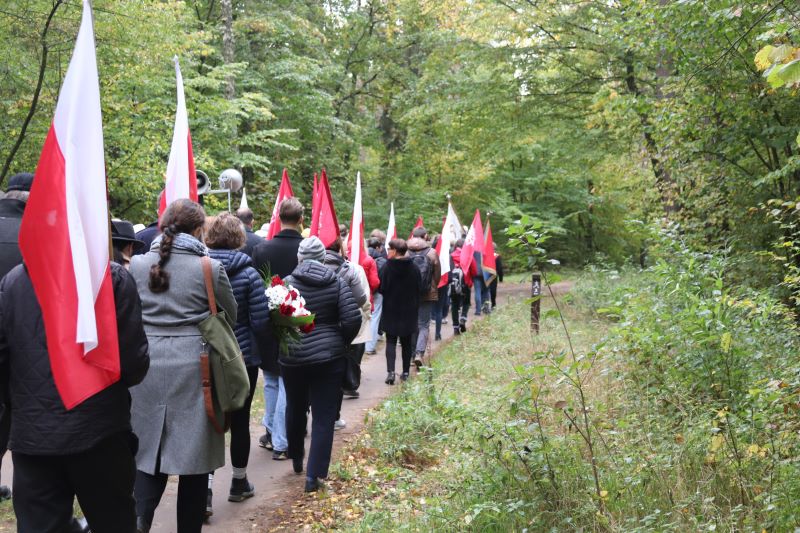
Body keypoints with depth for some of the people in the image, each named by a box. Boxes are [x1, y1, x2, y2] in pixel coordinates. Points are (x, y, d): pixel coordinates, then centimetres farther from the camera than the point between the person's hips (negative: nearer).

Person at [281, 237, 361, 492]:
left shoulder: (288, 283, -6)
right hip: (329, 357, 0)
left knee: (295, 409, 21)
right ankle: (313, 475, 0)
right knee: (323, 416, 4)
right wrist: (340, 342, 6)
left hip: (293, 357, 1)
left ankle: (296, 458, 40)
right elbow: (353, 319, -9)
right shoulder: (337, 283, -2)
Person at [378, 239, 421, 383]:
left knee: (391, 341, 3)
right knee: (407, 342, 14)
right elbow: (419, 289, 1)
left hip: (391, 310, -3)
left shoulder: (387, 267, -14)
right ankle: (406, 372, 19)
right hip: (409, 311, 3)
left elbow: (381, 288, -12)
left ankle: (390, 372, -10)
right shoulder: (414, 268, -4)